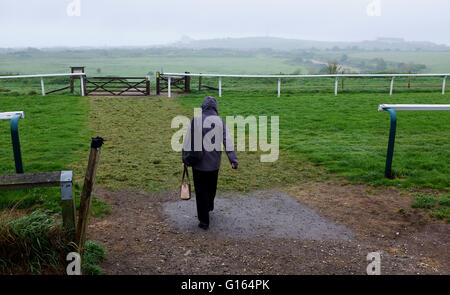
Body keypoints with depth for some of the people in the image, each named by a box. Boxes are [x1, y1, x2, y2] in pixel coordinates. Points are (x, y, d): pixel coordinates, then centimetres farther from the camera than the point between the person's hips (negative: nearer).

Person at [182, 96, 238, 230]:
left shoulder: (196, 120, -8)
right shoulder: (220, 121, -2)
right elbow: (228, 141, -6)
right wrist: (233, 159, -5)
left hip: (198, 163, -3)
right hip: (214, 163, 3)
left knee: (201, 191, 5)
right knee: (212, 187, 24)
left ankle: (204, 221, 10)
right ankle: (209, 207, 48)